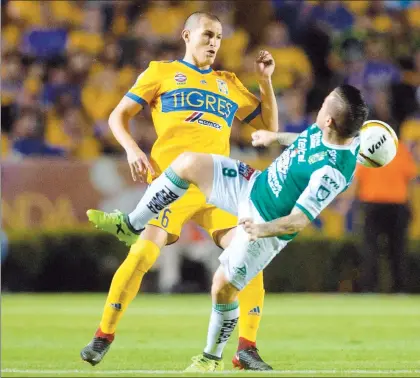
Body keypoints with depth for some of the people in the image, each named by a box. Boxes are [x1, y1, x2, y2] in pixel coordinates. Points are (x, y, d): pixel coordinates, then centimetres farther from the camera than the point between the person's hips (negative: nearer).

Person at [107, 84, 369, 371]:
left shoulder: (331, 172, -35)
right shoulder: (324, 131, -11)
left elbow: (300, 220, -32)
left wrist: (263, 229, -47)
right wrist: (276, 137, 28)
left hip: (268, 227, -8)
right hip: (253, 184, 8)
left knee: (223, 286, -4)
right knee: (188, 164, -4)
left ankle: (213, 358, 22)